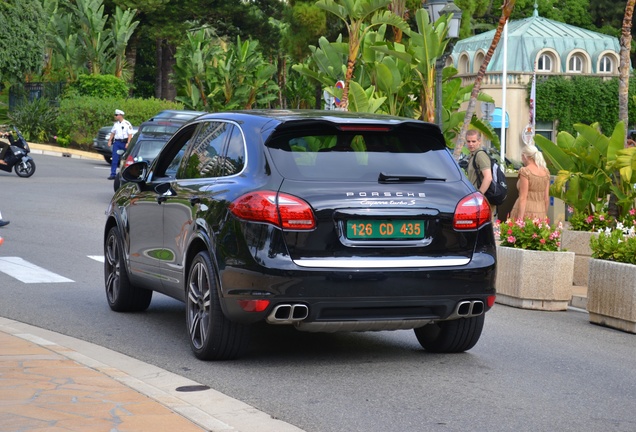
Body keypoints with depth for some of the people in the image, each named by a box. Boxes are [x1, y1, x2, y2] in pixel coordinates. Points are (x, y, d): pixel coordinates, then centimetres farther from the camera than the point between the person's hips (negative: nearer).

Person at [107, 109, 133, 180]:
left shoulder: (127, 124, -6)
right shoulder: (116, 124, 11)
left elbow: (130, 134, -10)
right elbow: (112, 133, 19)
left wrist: (128, 143, -18)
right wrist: (110, 140, 7)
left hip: (124, 143, -4)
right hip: (117, 142, 4)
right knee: (114, 159, -5)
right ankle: (113, 174, -6)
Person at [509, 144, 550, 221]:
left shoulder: (525, 171, -6)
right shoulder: (546, 172, 10)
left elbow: (523, 197, -11)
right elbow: (547, 198, 12)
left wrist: (520, 218, -13)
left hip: (526, 212, -6)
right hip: (541, 212, 6)